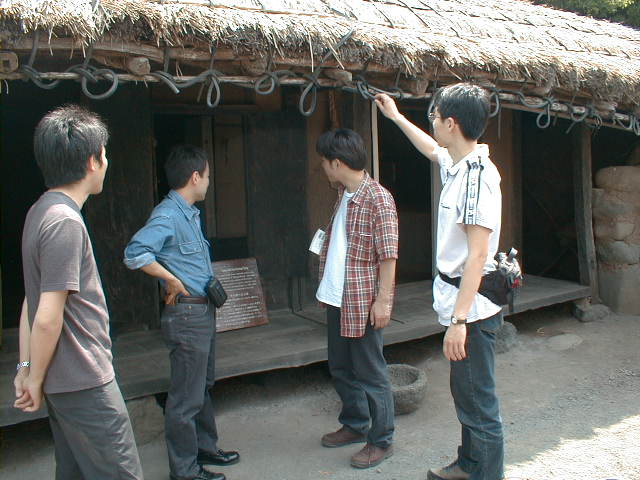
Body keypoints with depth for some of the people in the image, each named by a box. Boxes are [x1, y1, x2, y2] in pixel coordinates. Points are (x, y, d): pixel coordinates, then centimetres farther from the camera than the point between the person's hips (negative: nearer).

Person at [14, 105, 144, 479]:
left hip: (66, 381, 10)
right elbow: (48, 318, -22)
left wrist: (27, 367, 14)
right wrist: (35, 378, -7)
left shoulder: (41, 212, 9)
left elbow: (30, 302, 12)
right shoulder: (65, 222, -21)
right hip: (85, 384, -10)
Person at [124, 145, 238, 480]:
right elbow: (135, 254, -31)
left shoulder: (189, 214, 12)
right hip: (186, 314, -10)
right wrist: (173, 282, -22)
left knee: (203, 386, 22)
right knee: (186, 396, 1)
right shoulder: (167, 214, -18)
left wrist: (210, 286, 9)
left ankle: (205, 447, 38)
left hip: (203, 311, 10)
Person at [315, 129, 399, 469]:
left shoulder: (378, 199, -18)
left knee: (370, 373, 3)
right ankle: (355, 425, 37)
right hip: (337, 299, 9)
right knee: (341, 368, 19)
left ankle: (381, 441, 18)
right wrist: (326, 283, 18)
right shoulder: (343, 195, 9)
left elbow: (389, 256, -19)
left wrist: (382, 301, -21)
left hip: (363, 302, -9)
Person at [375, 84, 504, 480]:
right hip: (459, 299, 10)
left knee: (479, 403, 0)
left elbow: (478, 254, -25)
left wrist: (459, 320, -26)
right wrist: (396, 116, 43)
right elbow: (431, 149, 33)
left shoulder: (479, 174, -21)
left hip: (473, 306, -10)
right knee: (465, 394, 22)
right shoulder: (456, 165, 8)